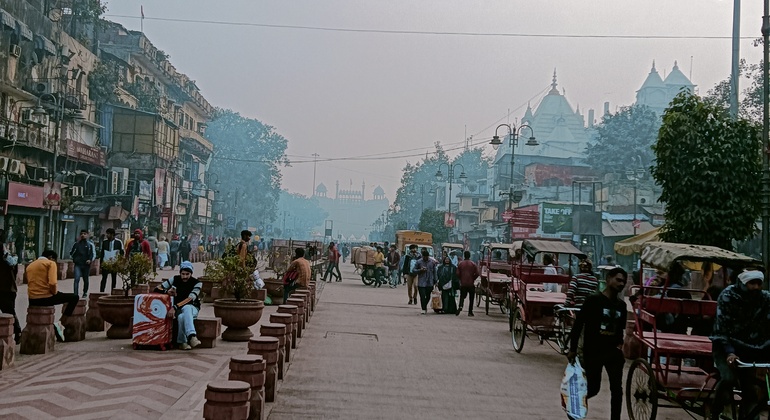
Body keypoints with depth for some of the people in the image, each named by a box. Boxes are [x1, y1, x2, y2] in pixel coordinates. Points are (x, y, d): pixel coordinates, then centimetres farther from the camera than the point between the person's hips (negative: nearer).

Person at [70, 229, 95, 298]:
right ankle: (75, 294, -19)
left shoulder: (90, 245, 4)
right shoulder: (76, 244, 9)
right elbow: (71, 252, 22)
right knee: (77, 279, -14)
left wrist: (90, 260, -14)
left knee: (85, 280, 12)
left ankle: (85, 292, 30)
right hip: (78, 264, 0)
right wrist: (74, 259, 8)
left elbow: (94, 254, 3)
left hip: (86, 264, 0)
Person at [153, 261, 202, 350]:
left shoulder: (197, 283, -10)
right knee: (181, 317, -37)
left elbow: (190, 299, -23)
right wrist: (166, 292, -22)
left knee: (187, 308, -40)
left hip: (192, 308, -2)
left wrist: (175, 307, -35)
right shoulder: (175, 279, -1)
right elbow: (157, 290, 1)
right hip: (179, 309, 2)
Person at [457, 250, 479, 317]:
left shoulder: (460, 264, 0)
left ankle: (460, 306, -18)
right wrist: (473, 279, 9)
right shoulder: (473, 264, -3)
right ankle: (470, 312, 8)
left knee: (462, 296, 9)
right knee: (471, 298, 9)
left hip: (463, 284, 1)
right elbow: (477, 274, -7)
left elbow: (458, 273, -4)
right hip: (471, 283, -1)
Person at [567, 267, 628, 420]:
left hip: (612, 352, 5)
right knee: (593, 389, 4)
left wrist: (619, 344, 4)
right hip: (593, 352, -5)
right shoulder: (593, 300, -11)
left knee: (617, 389, -2)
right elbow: (578, 324, -9)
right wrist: (573, 349, -10)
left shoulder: (621, 305, 7)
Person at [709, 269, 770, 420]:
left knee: (750, 389, -4)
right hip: (725, 345, -3)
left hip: (749, 347, 4)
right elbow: (722, 327, -18)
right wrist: (729, 352, -30)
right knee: (729, 378, -25)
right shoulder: (728, 296, -14)